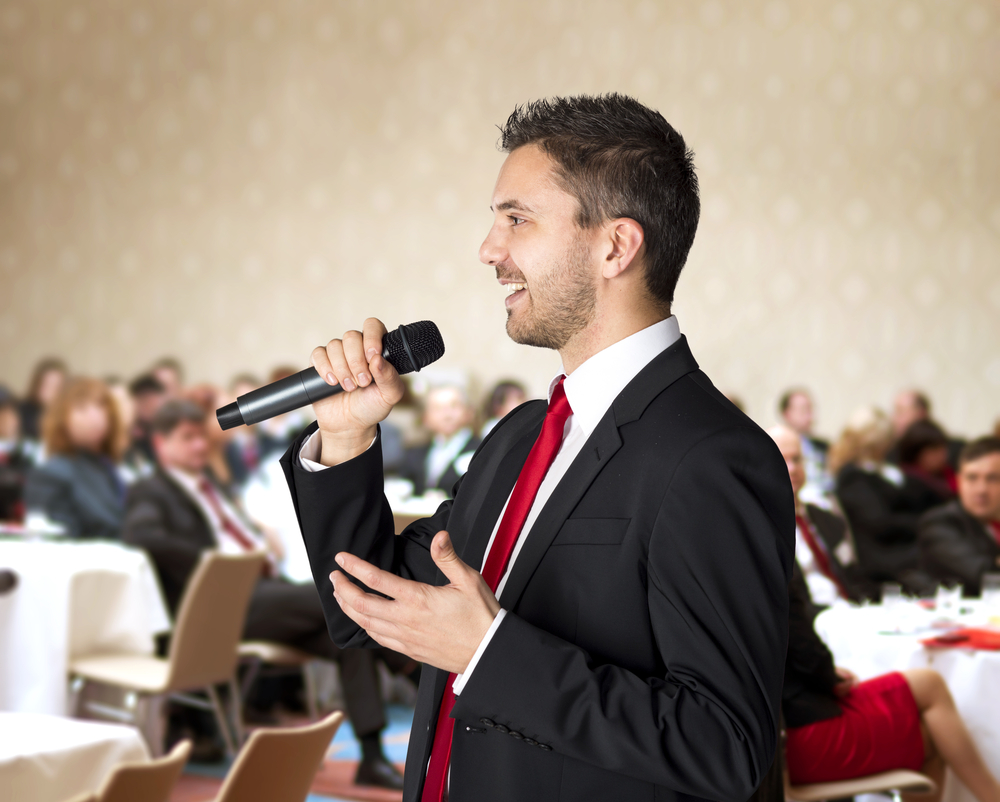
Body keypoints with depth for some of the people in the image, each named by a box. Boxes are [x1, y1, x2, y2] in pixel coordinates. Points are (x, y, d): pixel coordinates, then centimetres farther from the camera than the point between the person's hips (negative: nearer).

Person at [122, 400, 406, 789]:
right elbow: (138, 534, -17)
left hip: (258, 586, 8)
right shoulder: (150, 491, 3)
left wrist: (262, 549, 9)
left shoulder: (208, 487, 28)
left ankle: (372, 757, -20)